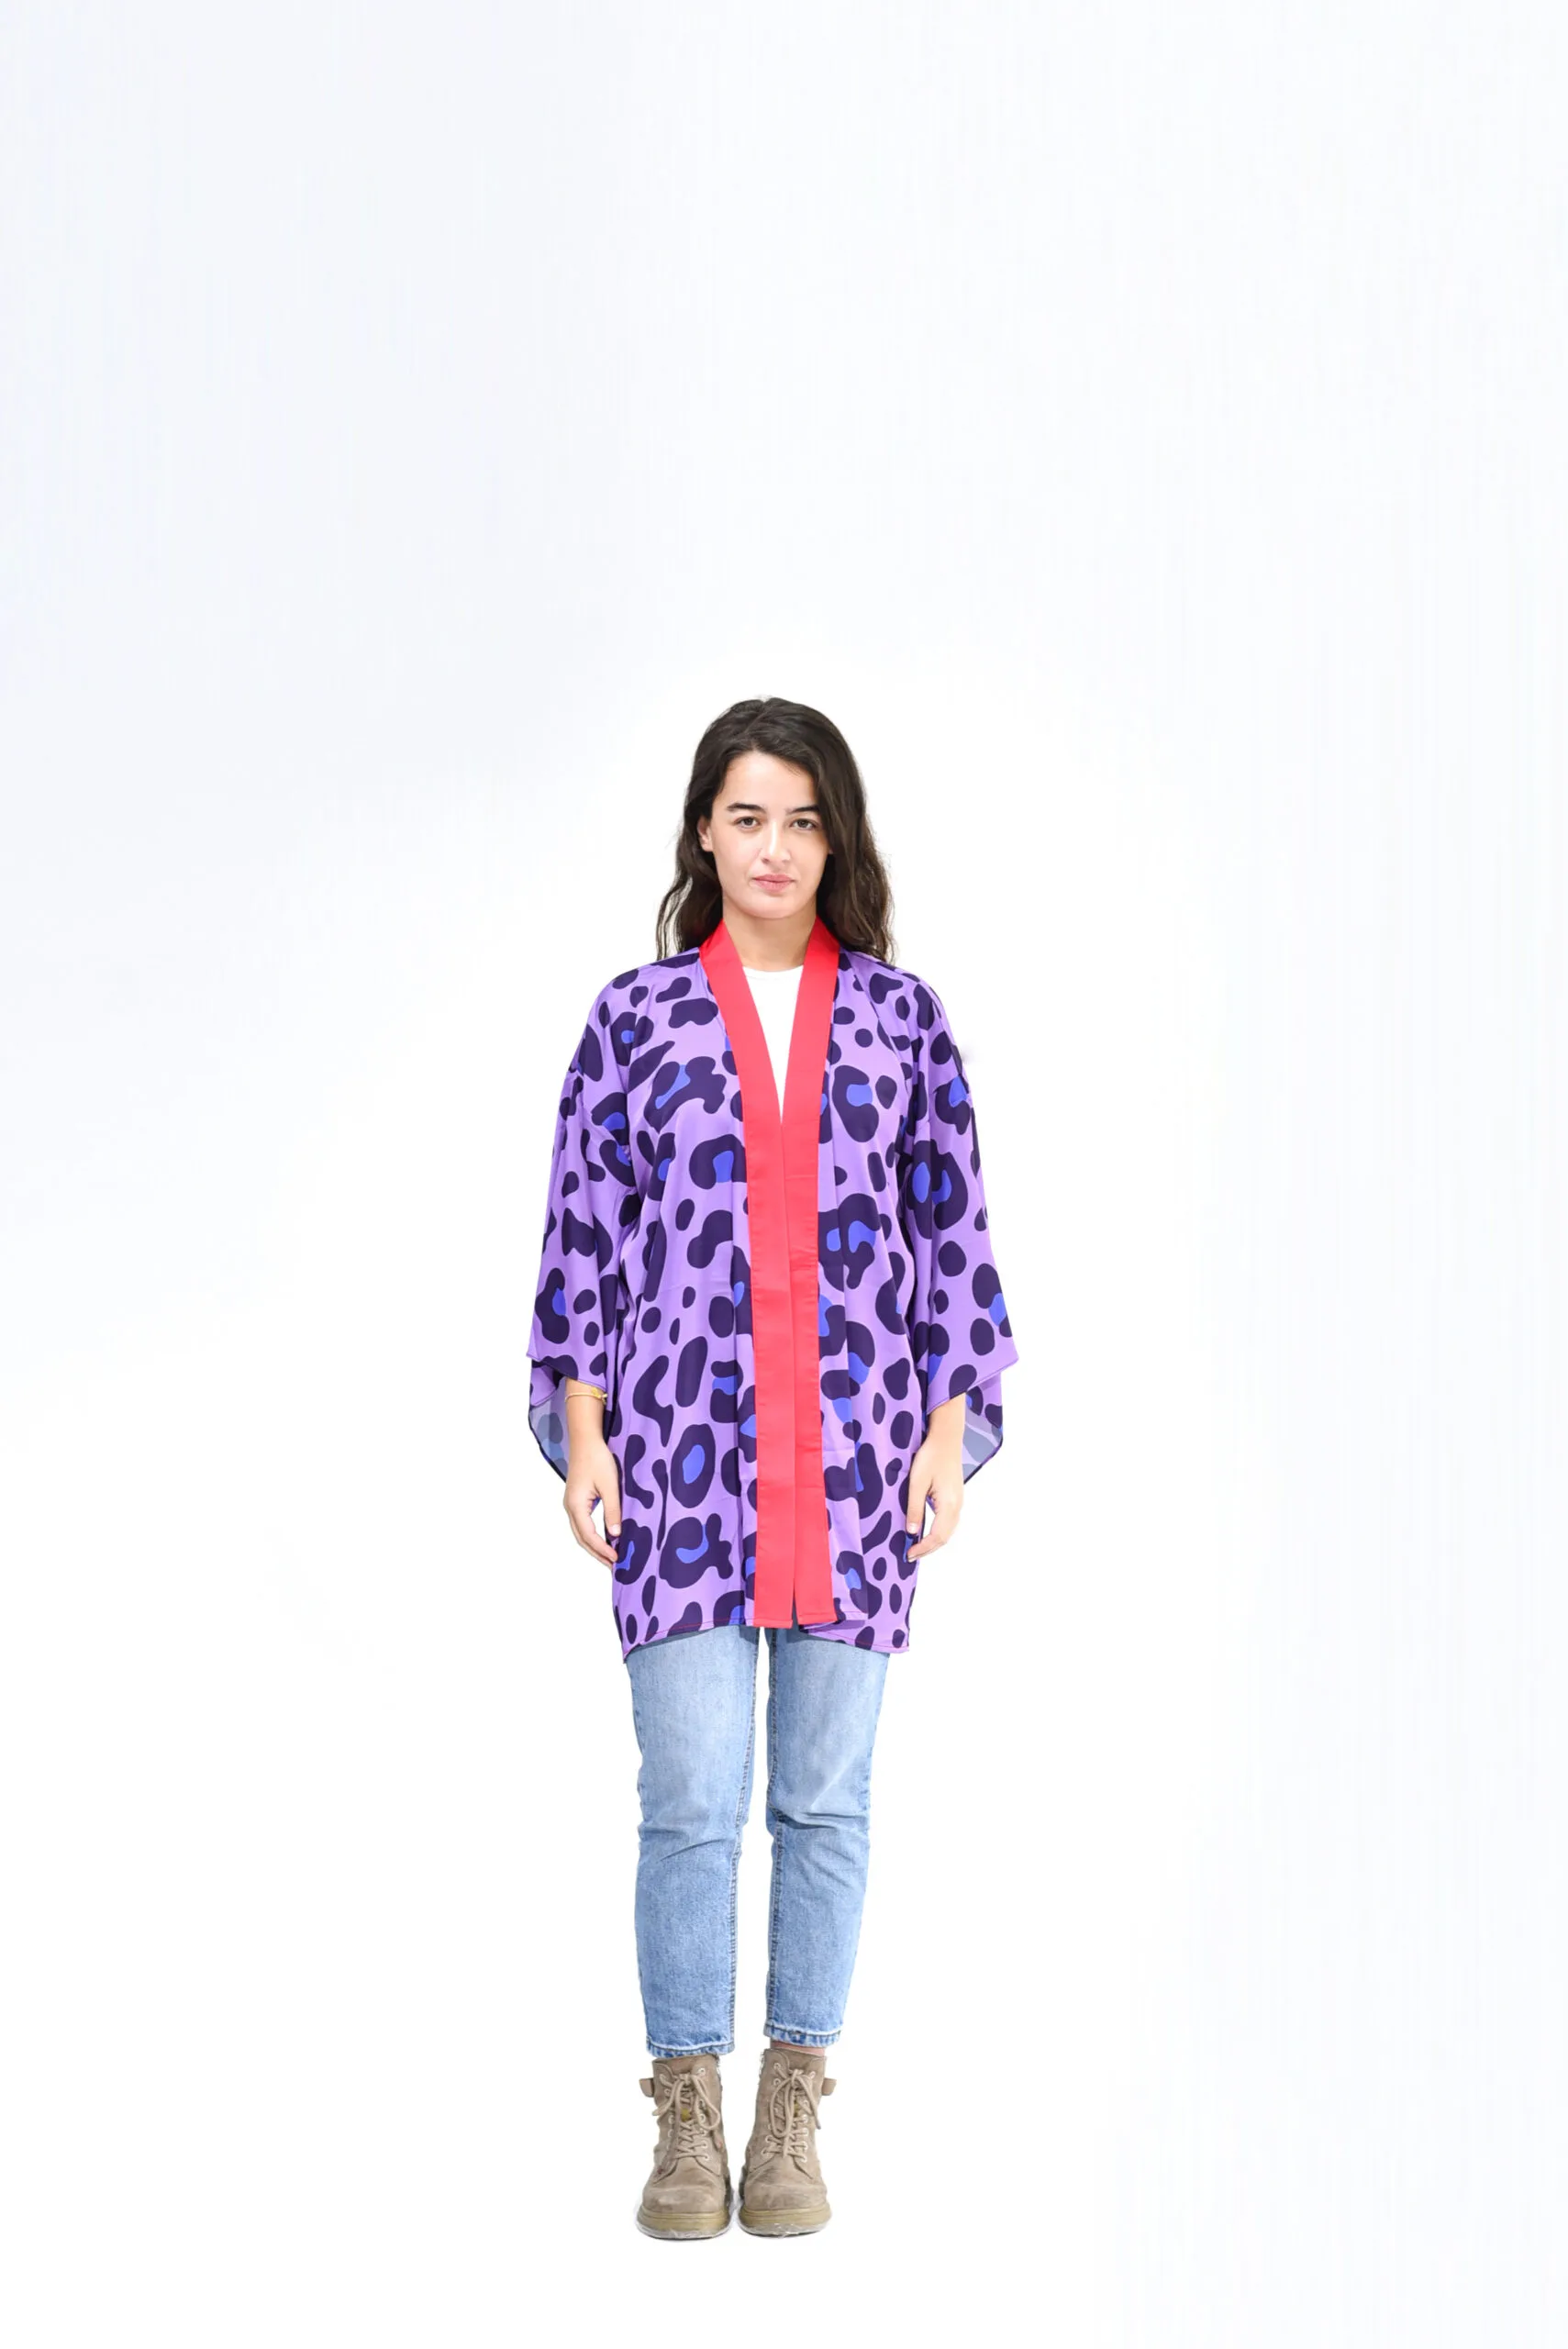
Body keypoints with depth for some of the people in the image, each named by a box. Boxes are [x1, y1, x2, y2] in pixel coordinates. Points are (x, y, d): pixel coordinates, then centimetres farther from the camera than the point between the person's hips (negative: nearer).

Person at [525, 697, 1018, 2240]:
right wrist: (579, 1437, -2)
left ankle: (793, 2113, 19)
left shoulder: (901, 1014, 7)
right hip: (684, 1457, -1)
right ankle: (688, 2112, 12)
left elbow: (954, 1230, 7)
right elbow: (583, 1228, 4)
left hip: (854, 1457, 1)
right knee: (691, 1797, -2)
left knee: (826, 1796, 7)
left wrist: (950, 1430, 0)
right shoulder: (635, 1014, 4)